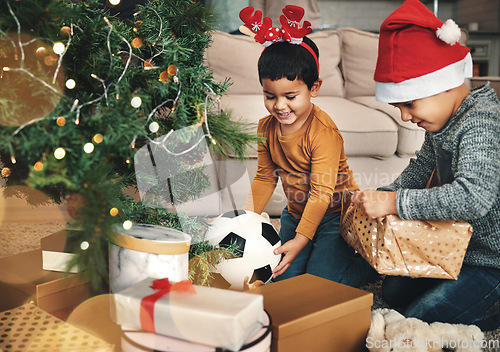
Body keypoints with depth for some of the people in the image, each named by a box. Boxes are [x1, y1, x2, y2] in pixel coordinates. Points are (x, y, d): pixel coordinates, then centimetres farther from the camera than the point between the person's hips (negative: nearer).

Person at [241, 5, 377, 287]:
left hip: (334, 214, -6)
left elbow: (322, 193, -27)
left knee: (319, 280, -12)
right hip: (295, 214, 6)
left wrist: (300, 240, -32)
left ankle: (373, 262, 10)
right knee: (284, 280, 1)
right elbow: (265, 178, 6)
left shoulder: (324, 132, -26)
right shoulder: (266, 128, -5)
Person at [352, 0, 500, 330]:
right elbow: (422, 166, 16)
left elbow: (472, 197, -43)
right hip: (458, 246, 10)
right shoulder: (443, 118, 1)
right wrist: (383, 195, 0)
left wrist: (394, 203, -38)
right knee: (394, 291, 17)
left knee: (419, 319, -11)